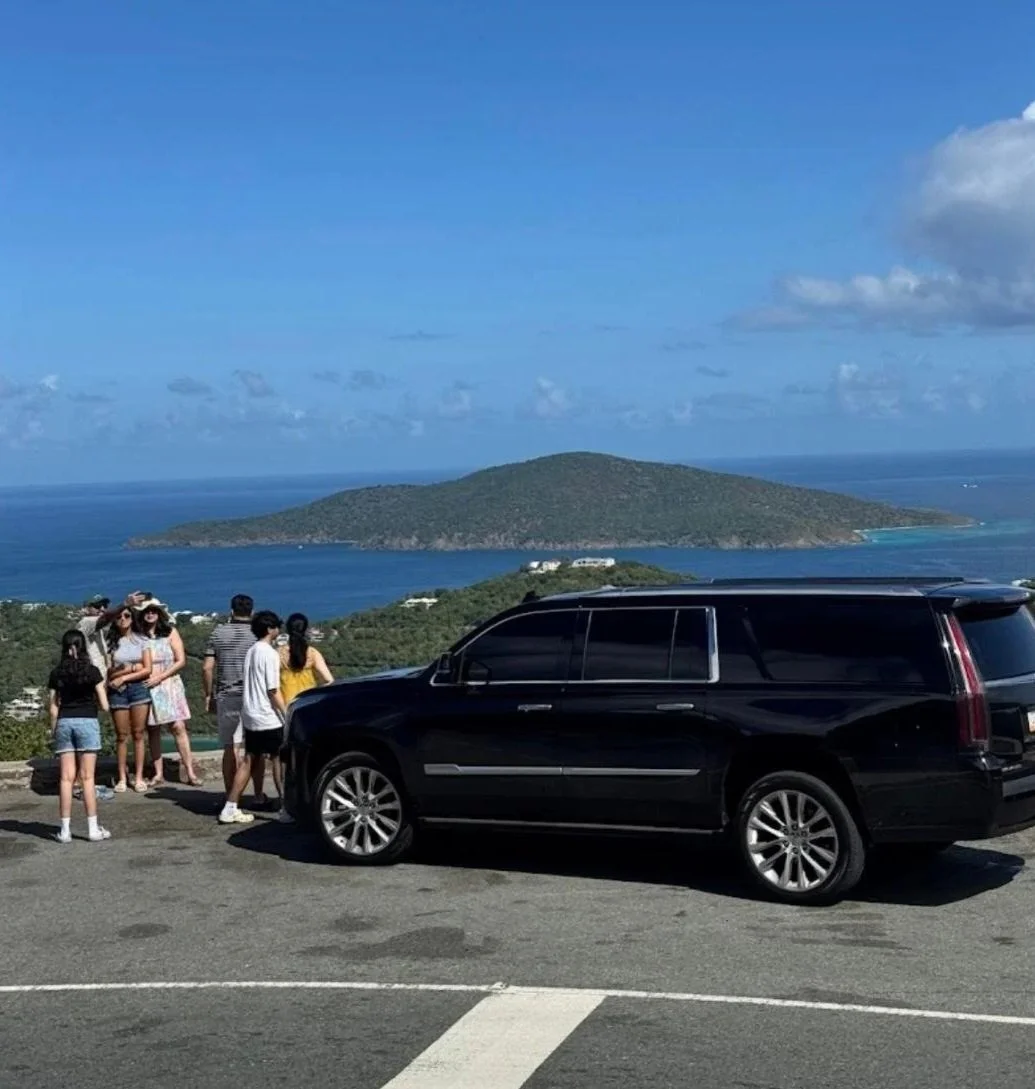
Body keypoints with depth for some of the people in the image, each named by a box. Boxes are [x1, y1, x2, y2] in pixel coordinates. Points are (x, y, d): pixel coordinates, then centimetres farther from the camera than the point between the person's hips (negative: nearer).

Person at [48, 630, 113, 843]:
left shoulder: (56, 673, 5)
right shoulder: (92, 671, -2)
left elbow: (53, 708, 6)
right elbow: (104, 706, -3)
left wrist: (54, 732, 16)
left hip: (64, 723, 2)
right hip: (87, 722, -2)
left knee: (67, 777, 4)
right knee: (87, 777, 0)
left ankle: (65, 830, 2)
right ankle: (93, 829, 1)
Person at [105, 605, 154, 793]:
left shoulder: (141, 641, 5)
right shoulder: (111, 642, 3)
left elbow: (147, 669, -1)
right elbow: (109, 672, -3)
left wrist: (123, 676, -8)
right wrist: (133, 668, -9)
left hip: (139, 687, 0)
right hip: (117, 691, 0)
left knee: (138, 734, 1)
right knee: (122, 736, 2)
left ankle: (139, 777, 4)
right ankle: (122, 778, 6)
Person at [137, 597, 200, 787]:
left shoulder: (170, 633, 4)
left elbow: (181, 661, 0)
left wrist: (159, 677, -9)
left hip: (169, 685, -1)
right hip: (146, 687, 1)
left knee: (178, 727, -7)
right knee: (153, 731, 3)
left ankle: (190, 772, -7)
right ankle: (158, 774, 8)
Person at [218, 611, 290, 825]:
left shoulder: (251, 651, 12)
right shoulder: (269, 653, -14)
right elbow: (273, 691, -16)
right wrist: (288, 715, -13)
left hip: (250, 716, 8)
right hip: (269, 718, -8)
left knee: (249, 761, 10)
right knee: (279, 760, 0)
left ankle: (230, 809, 8)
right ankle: (286, 808, 2)